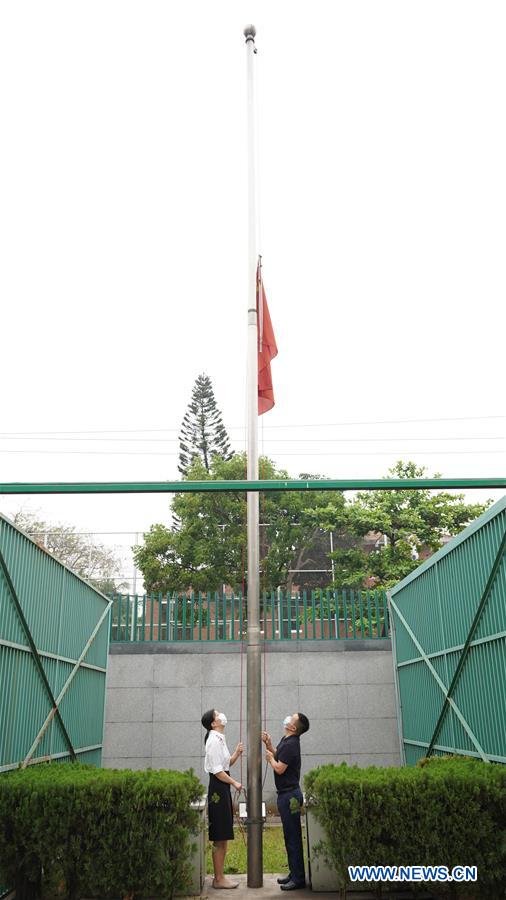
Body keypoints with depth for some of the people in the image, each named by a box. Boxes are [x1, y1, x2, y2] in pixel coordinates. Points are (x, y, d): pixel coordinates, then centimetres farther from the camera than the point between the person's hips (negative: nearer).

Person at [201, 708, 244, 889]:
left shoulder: (220, 739, 14)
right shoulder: (214, 740, -16)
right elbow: (217, 770, -19)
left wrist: (236, 754, 3)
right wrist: (234, 782, -14)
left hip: (223, 788, 10)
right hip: (218, 788, -10)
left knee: (223, 838, 14)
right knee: (220, 839, -2)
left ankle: (220, 876, 21)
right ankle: (218, 879, 5)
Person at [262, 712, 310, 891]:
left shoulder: (291, 744, -21)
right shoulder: (286, 740, 10)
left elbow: (279, 768, -22)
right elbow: (277, 755, 20)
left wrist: (270, 758, -5)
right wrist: (268, 744, 7)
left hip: (290, 795, -10)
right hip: (285, 794, 10)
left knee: (293, 836, -3)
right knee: (289, 836, 16)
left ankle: (298, 878, 3)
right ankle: (294, 873, 24)